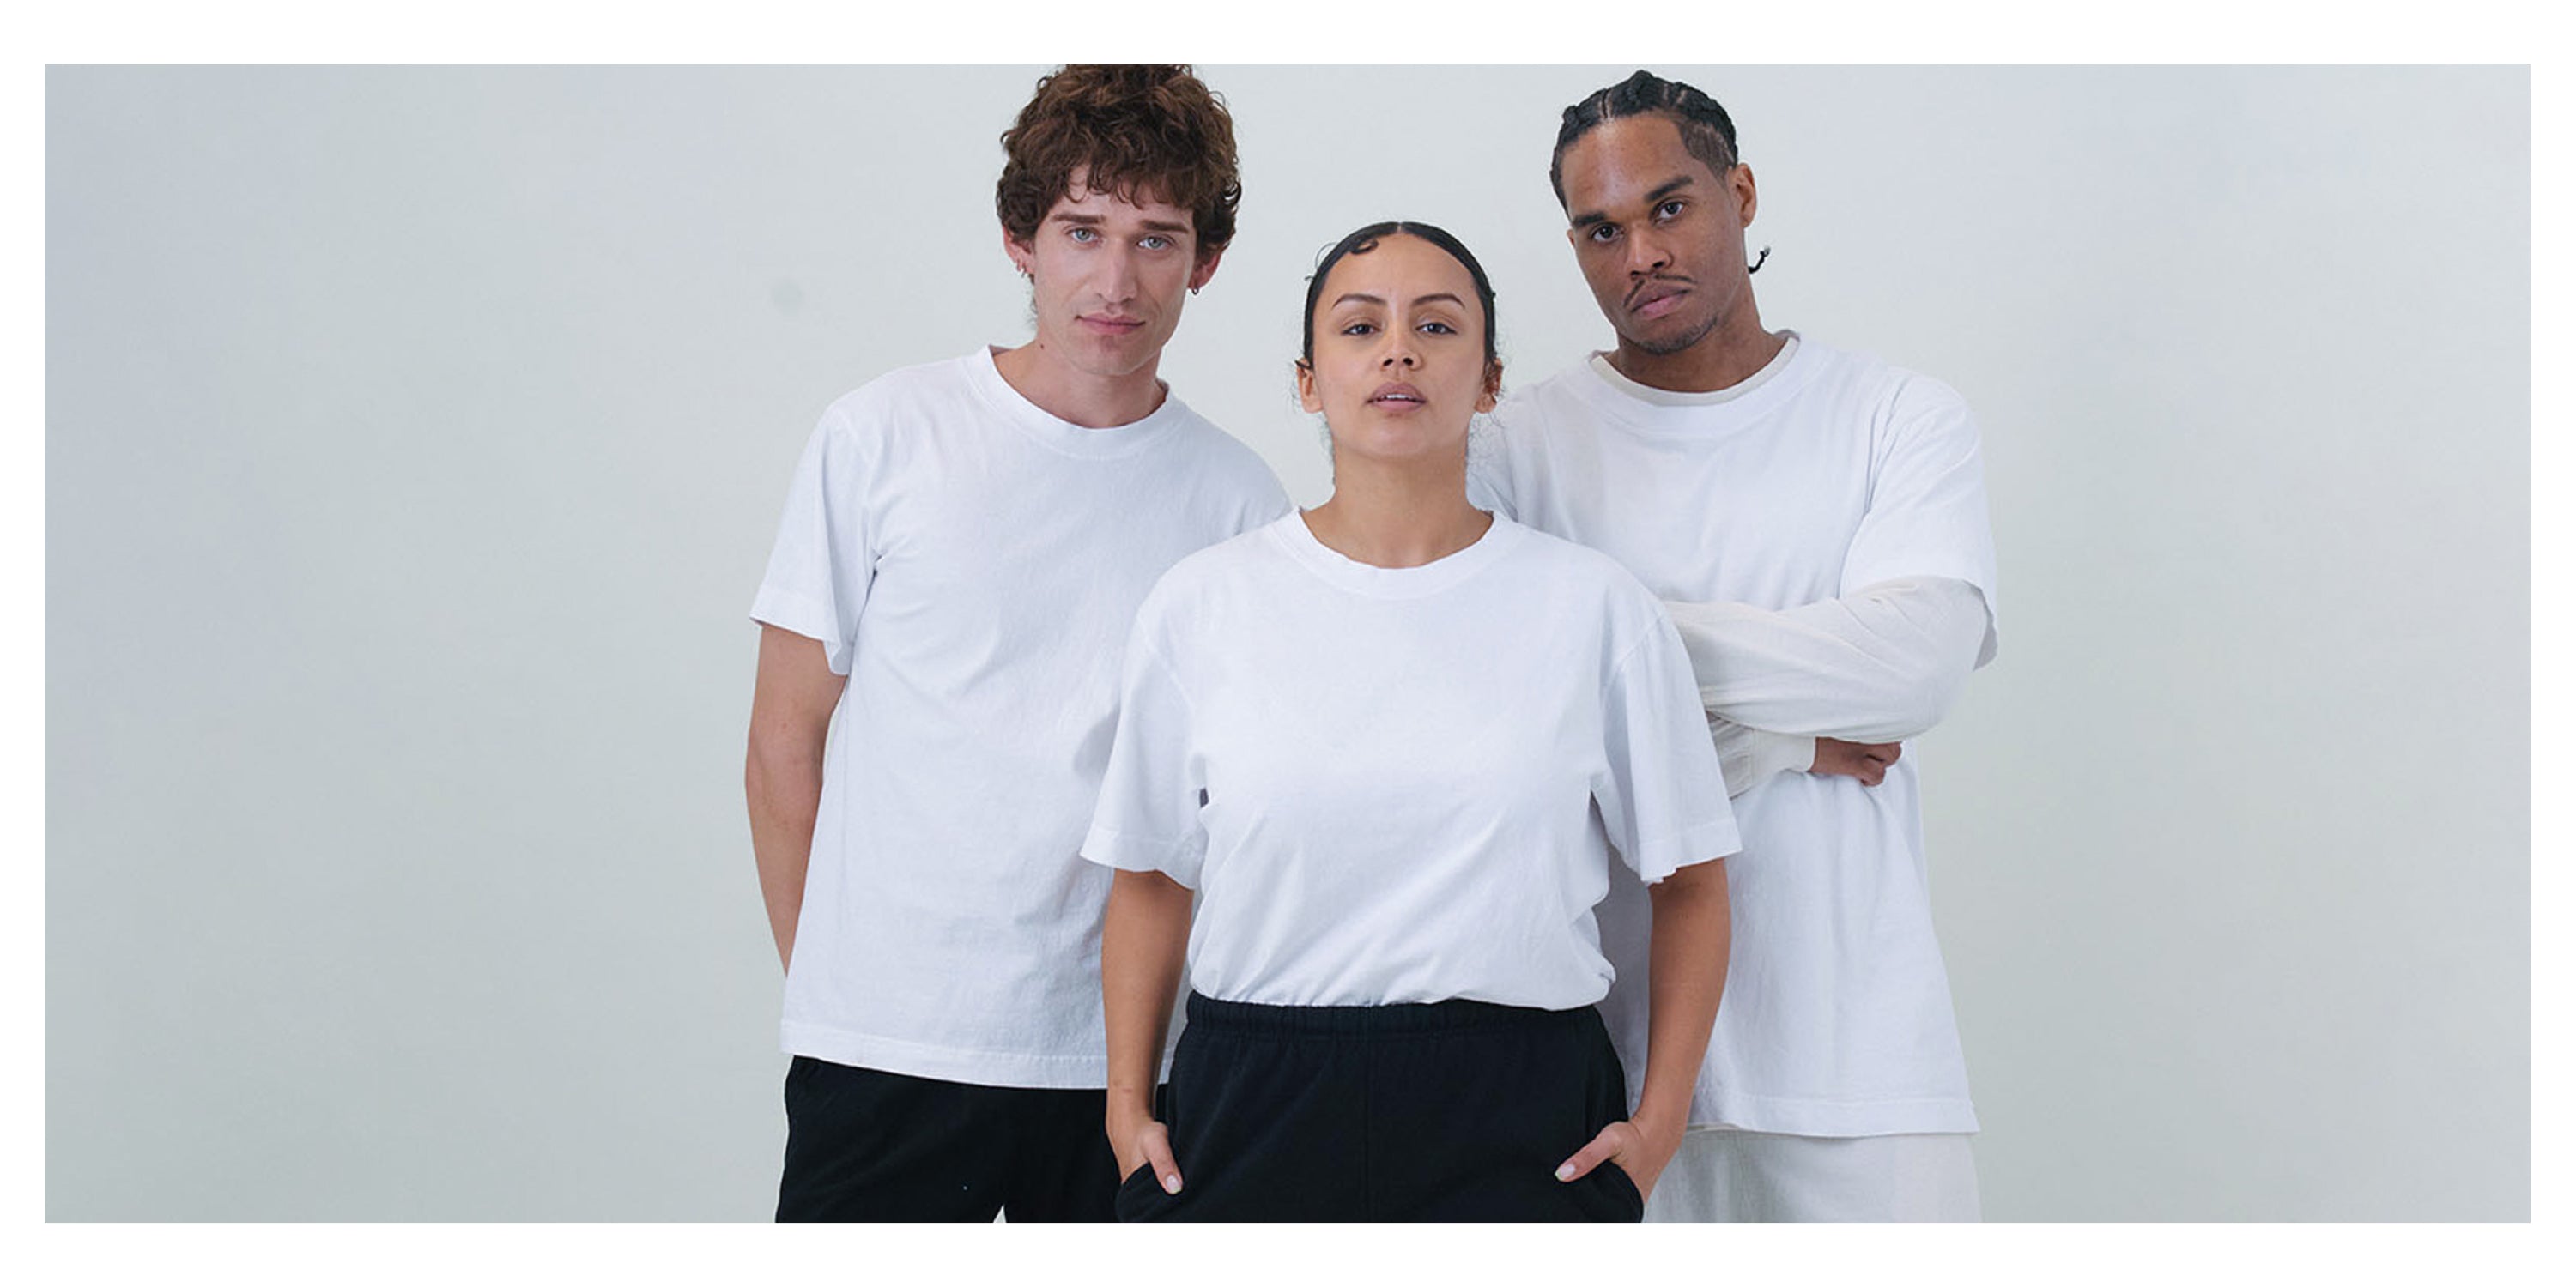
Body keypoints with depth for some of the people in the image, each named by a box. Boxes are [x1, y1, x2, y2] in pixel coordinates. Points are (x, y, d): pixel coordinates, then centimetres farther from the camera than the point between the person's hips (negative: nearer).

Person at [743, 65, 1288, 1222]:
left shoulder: (1236, 499, 3)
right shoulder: (882, 437, 0)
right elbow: (785, 742, 3)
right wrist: (824, 981, 2)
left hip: (1127, 1051, 1)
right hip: (883, 1045, -1)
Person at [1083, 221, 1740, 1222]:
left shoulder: (1594, 607, 1)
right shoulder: (1201, 605, 3)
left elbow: (1689, 878, 7)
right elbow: (1151, 878, 9)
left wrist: (1658, 1123, 1)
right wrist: (1129, 1107, 4)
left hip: (1518, 1121, 0)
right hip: (1255, 1108, 1)